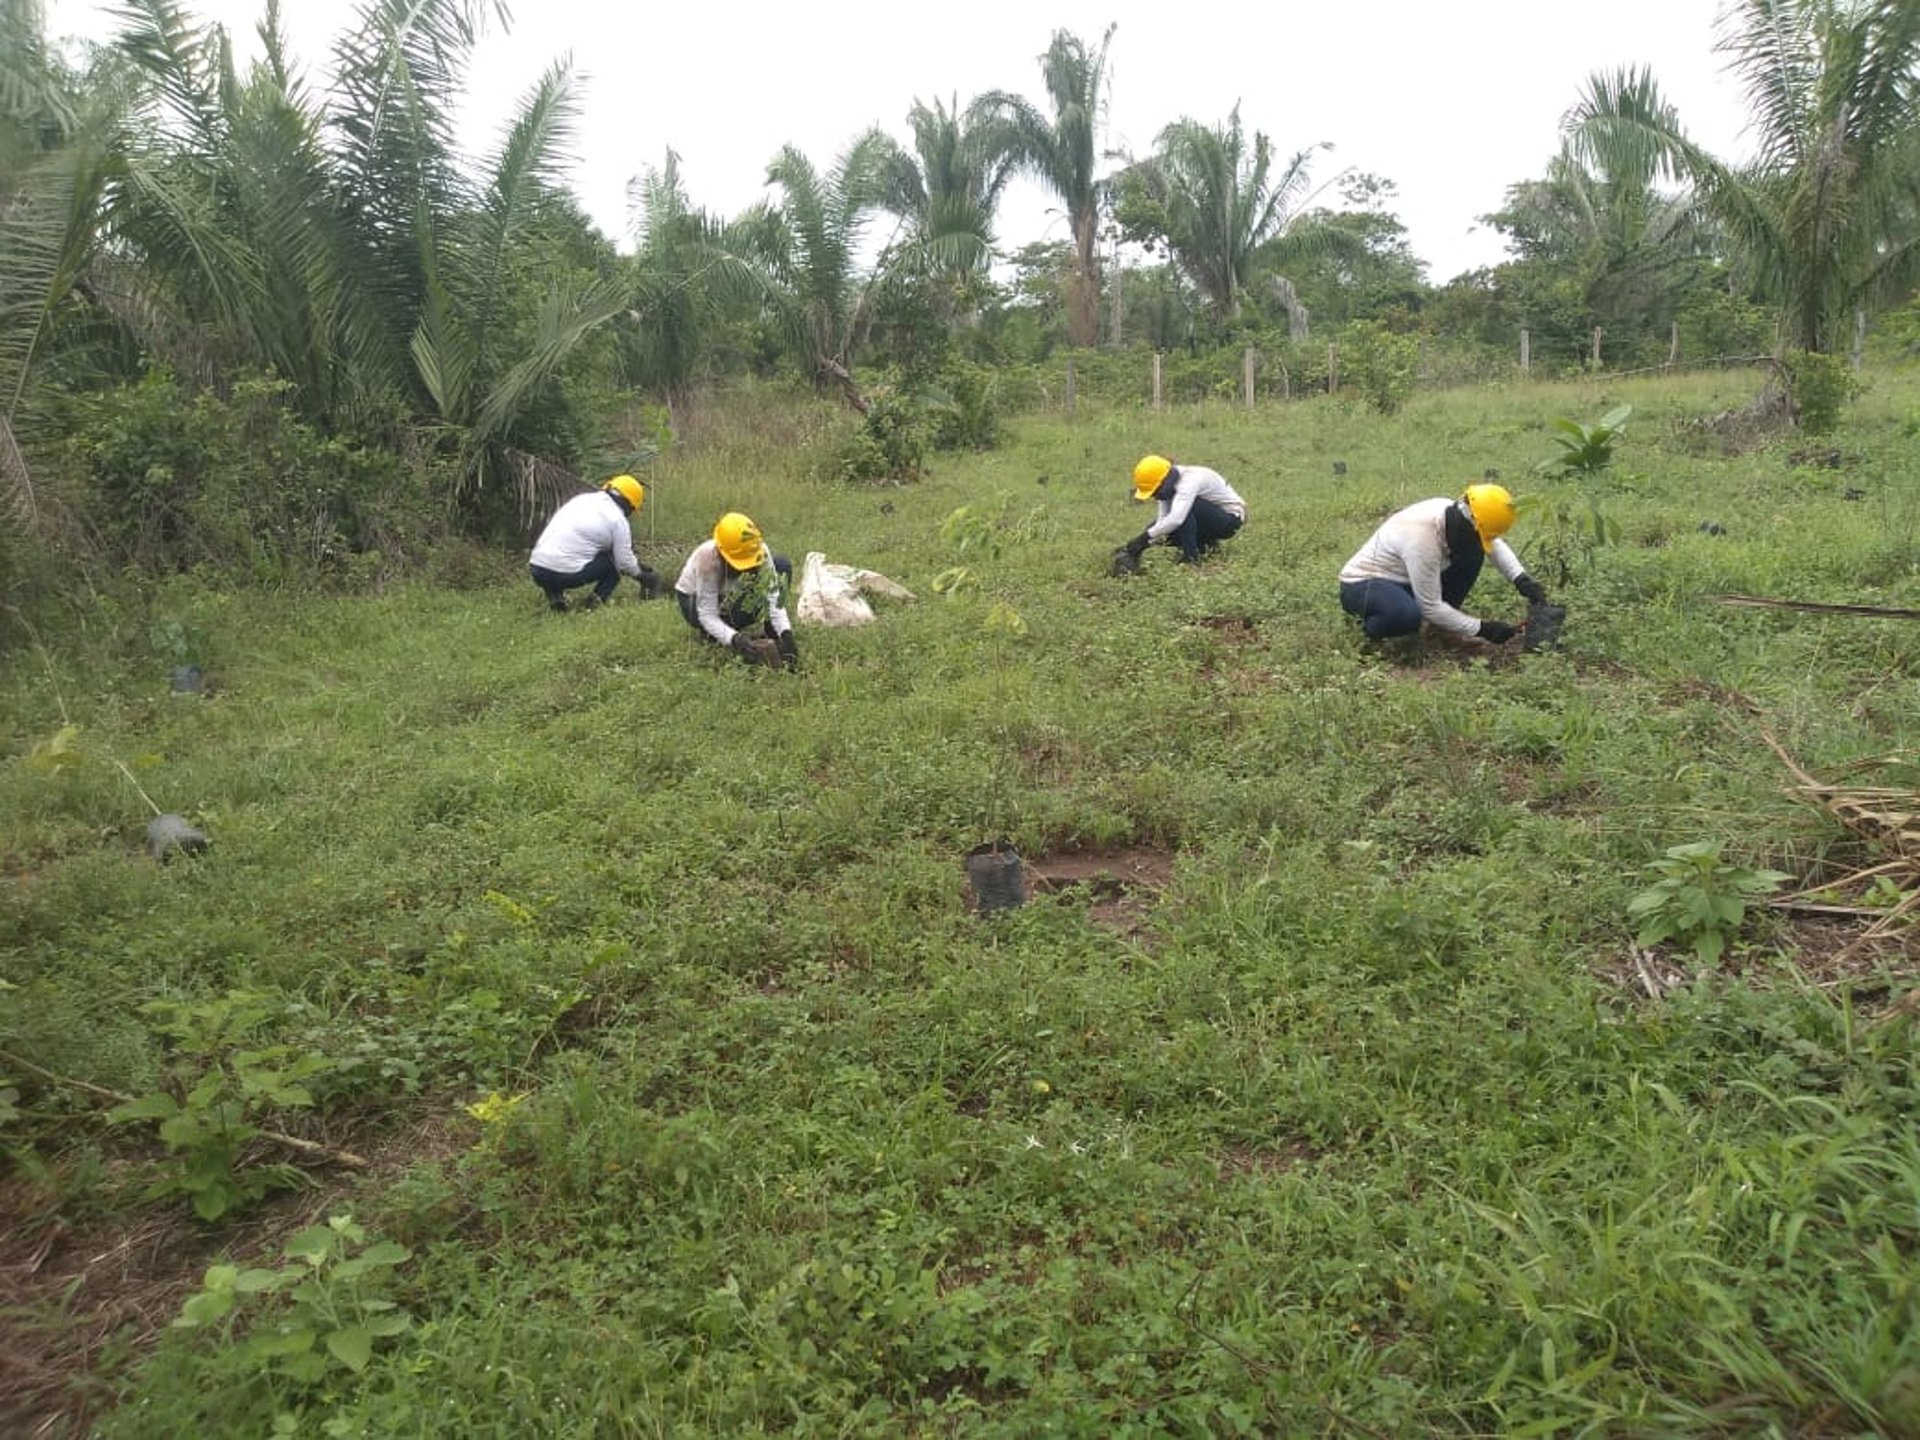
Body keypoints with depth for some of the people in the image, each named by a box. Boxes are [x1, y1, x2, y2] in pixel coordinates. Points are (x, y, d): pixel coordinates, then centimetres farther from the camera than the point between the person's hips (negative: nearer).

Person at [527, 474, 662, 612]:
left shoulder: (581, 499, 20)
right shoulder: (617, 518, 0)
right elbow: (624, 561, 1)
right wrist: (641, 574, 24)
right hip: (567, 574, -5)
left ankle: (553, 595, 16)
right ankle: (597, 598, 2)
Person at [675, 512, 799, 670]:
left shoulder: (760, 550, -29)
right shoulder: (707, 558, -39)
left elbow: (773, 598, -29)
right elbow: (707, 614, -36)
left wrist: (786, 633, -45)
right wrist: (735, 639, -51)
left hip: (731, 594, 5)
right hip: (694, 598, -5)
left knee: (783, 565, -17)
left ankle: (766, 631, -12)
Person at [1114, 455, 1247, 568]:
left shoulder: (1189, 480, -32)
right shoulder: (1169, 484, -5)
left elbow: (1175, 519, -45)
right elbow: (1163, 520, -5)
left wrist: (1144, 538, -41)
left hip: (1231, 519, -9)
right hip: (1211, 518, 9)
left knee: (1186, 506, -32)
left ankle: (1190, 555, -22)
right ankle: (1207, 545, 8)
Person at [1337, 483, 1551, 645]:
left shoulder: (1457, 512, -11)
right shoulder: (1422, 538, -34)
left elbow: (1495, 545, 11)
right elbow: (1430, 608, -27)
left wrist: (1521, 579, -5)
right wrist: (1482, 629, -21)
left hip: (1403, 580, 9)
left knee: (1473, 554, -6)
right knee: (1408, 615, -41)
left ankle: (1443, 623, 7)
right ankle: (1371, 626, -7)